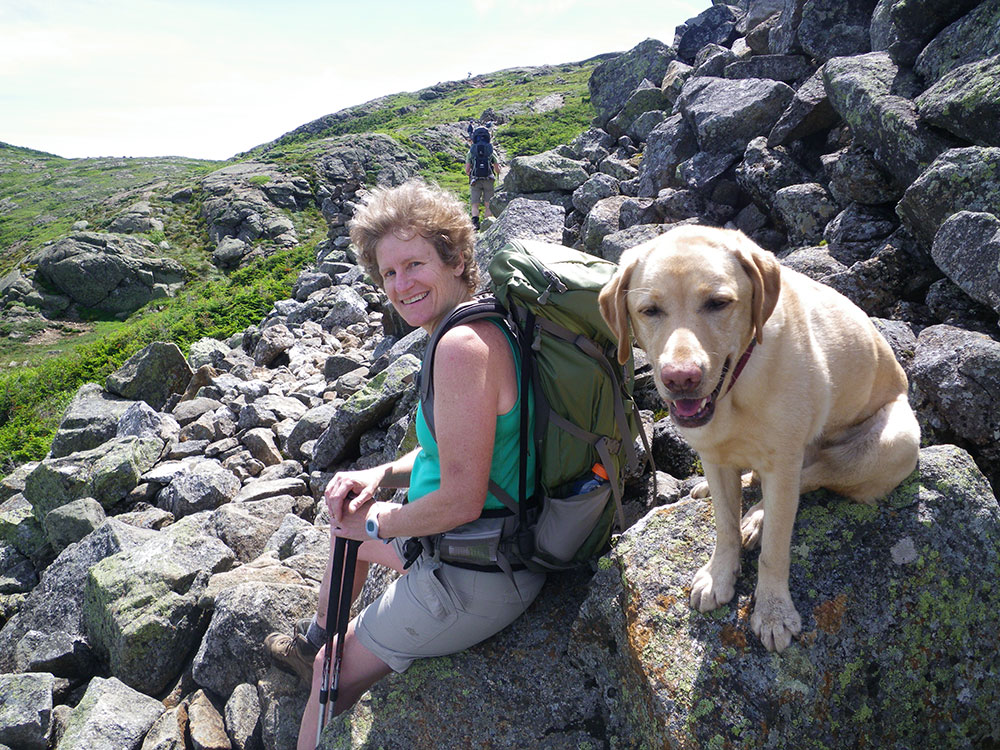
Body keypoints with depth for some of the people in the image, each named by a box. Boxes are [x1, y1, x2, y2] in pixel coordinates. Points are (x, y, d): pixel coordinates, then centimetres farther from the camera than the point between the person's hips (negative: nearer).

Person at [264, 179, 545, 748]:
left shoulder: (462, 345, -30)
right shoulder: (483, 326, 3)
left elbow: (461, 500, -30)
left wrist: (376, 523, -12)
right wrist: (382, 475, 0)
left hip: (476, 579, -10)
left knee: (333, 678, 9)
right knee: (349, 528, 31)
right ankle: (314, 643, 56)